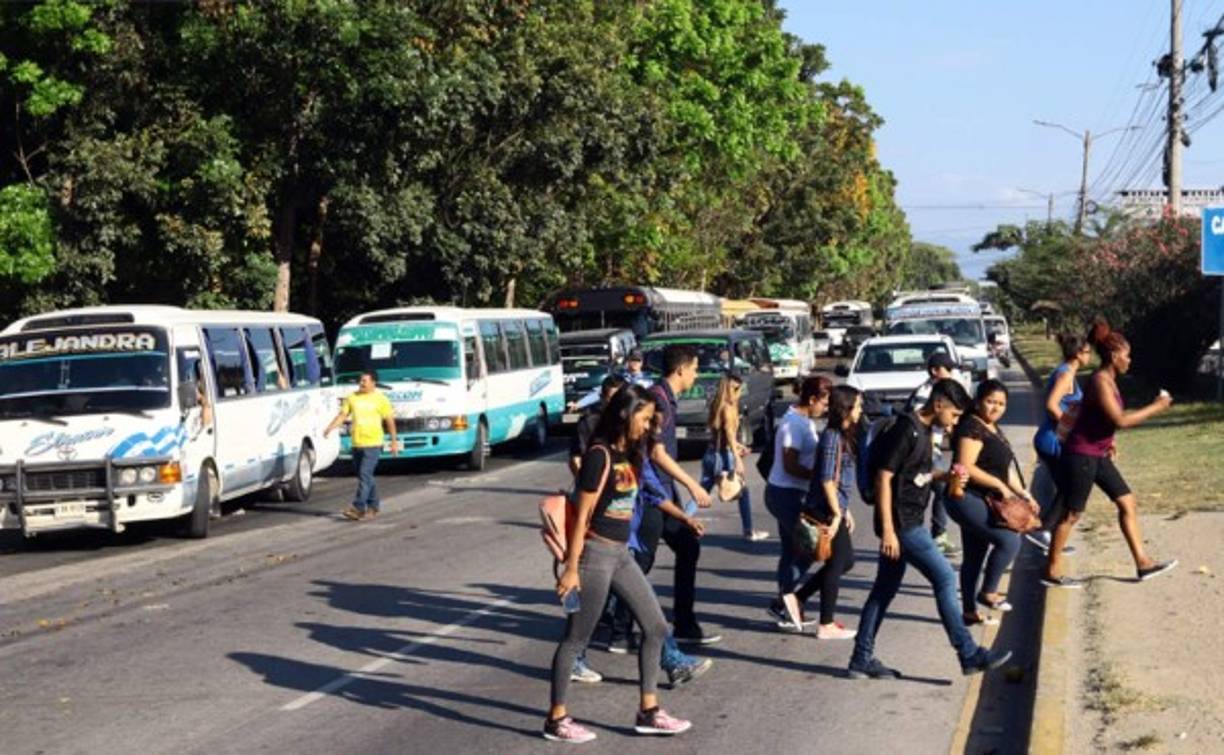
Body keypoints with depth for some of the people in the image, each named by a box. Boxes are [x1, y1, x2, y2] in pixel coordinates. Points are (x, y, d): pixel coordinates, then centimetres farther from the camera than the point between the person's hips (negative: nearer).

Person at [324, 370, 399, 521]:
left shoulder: (380, 399, -2)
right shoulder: (352, 397, 9)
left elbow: (390, 421, 1)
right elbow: (342, 415, 7)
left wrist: (394, 441, 0)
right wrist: (330, 428, -8)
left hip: (372, 444, -5)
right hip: (356, 444, 5)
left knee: (365, 475, -13)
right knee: (366, 477, 12)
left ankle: (358, 507, -16)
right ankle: (373, 506, 23)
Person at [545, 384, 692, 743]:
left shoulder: (629, 454, 10)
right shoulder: (600, 455, -16)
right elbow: (582, 515, -17)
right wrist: (571, 568, -17)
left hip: (621, 553, 9)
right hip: (596, 553, -9)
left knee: (656, 626, 9)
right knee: (576, 638, 1)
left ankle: (648, 712, 17)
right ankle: (556, 719, 11)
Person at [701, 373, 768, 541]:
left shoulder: (716, 406, 10)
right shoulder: (728, 408, -13)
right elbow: (729, 434, -20)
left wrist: (737, 446, 28)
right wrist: (738, 459, -22)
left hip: (711, 454, 7)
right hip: (724, 455, -7)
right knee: (743, 492, 9)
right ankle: (748, 532, 14)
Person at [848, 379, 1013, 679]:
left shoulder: (922, 430, 12)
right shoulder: (905, 431, -17)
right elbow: (884, 477, -20)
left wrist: (946, 475, 5)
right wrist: (888, 530, -23)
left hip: (909, 522, 10)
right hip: (901, 522, -10)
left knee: (885, 588, 11)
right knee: (944, 577, -6)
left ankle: (862, 659, 15)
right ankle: (969, 654, -1)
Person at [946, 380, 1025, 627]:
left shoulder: (993, 429, 16)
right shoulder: (972, 428, -15)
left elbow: (1004, 467, 23)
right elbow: (965, 467, -24)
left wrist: (1021, 493, 11)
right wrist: (999, 485, -19)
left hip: (982, 502, 10)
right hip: (967, 499, -10)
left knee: (975, 557, 14)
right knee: (1009, 539, -17)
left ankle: (969, 611, 21)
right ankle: (988, 593, -6)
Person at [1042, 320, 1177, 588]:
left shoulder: (1108, 380, 9)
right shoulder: (1100, 382, -20)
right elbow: (1121, 419, -26)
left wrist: (1108, 442, 12)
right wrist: (1156, 408, -19)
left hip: (1098, 455, 10)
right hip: (1080, 456, -10)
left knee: (1128, 503, 8)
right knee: (1071, 514, -2)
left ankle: (1143, 563, 13)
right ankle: (1051, 572, 8)